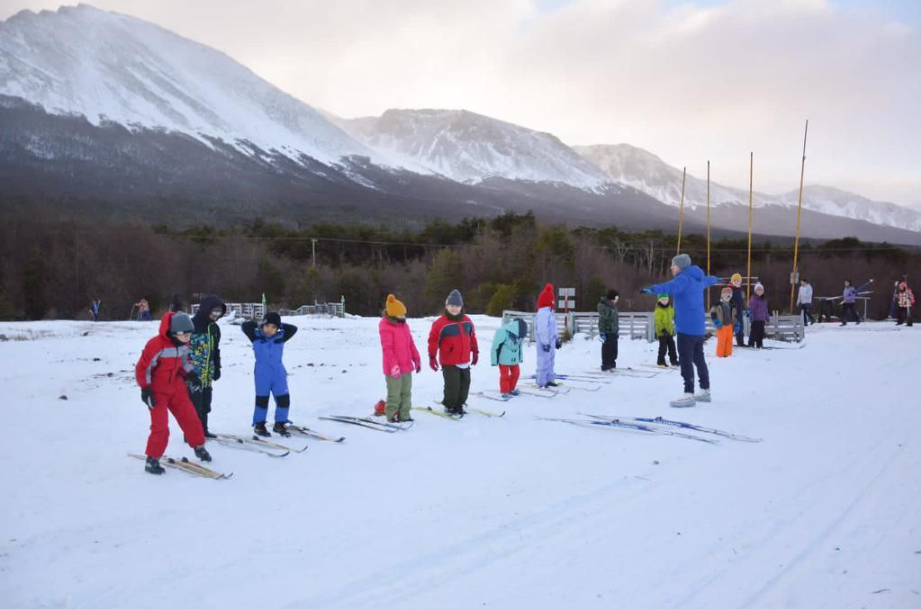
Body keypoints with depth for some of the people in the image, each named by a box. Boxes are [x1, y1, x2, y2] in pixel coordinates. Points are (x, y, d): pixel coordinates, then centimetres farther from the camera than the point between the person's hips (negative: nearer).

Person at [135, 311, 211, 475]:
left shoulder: (183, 344, -3)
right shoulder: (156, 344, -26)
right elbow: (142, 368, -20)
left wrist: (191, 374, 4)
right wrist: (145, 389, -21)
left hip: (176, 387, 6)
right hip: (157, 391, -6)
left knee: (190, 417, 7)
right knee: (160, 426, -10)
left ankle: (199, 447, 26)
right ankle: (152, 460, 4)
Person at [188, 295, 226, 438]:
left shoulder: (214, 327, 12)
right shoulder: (192, 325, -14)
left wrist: (217, 368, 18)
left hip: (207, 374, 8)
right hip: (193, 373, -8)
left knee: (205, 404, 14)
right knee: (194, 405, -4)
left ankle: (202, 431, 26)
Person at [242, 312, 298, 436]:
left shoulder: (280, 337, 0)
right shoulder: (256, 336, -5)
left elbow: (293, 329, -4)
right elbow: (245, 326, -11)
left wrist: (280, 326, -3)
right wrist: (257, 325, -1)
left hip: (278, 373, 3)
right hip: (262, 374, -3)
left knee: (284, 398, 3)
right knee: (262, 399, 6)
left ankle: (280, 424, 19)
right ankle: (259, 425, 19)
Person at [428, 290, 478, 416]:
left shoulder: (467, 321, 5)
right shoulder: (440, 323, -13)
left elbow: (472, 337, 17)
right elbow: (433, 340, -10)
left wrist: (475, 352, 20)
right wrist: (432, 357, -12)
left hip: (465, 361, 6)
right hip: (449, 362, -6)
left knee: (465, 384, 12)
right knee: (452, 385, -6)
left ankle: (459, 405, 28)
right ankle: (449, 406, 14)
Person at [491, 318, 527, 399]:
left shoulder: (519, 333, -8)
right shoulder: (502, 332, -28)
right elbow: (495, 347, -20)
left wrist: (521, 357, 18)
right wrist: (494, 360, -16)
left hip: (514, 358, 6)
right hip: (504, 359, -6)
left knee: (516, 373, 12)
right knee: (505, 375, -2)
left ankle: (511, 389, 31)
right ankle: (504, 392, 12)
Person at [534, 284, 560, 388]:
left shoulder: (550, 312, 14)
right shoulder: (543, 313, -19)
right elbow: (542, 329, -23)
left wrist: (557, 339, 23)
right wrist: (545, 343, -23)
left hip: (551, 341, 10)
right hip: (545, 341, -10)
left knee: (550, 360, 17)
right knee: (544, 361, -5)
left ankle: (549, 379, 26)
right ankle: (541, 382, 2)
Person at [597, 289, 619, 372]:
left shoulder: (613, 306, 13)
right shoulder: (604, 306, -16)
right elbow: (601, 320, -19)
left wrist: (617, 330, 22)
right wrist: (602, 332, -21)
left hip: (614, 332, 9)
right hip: (607, 332, -9)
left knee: (613, 350, 13)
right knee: (607, 349, -3)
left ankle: (612, 364, 24)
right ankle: (605, 366, 4)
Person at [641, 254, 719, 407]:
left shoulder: (684, 279, -15)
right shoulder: (698, 279, 15)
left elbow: (670, 287, -37)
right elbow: (708, 280, 39)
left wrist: (652, 290, -55)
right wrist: (716, 279, 64)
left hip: (687, 327, -10)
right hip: (698, 327, 10)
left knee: (685, 360, -10)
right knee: (699, 359, 18)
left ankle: (689, 394, -13)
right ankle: (705, 391, 26)